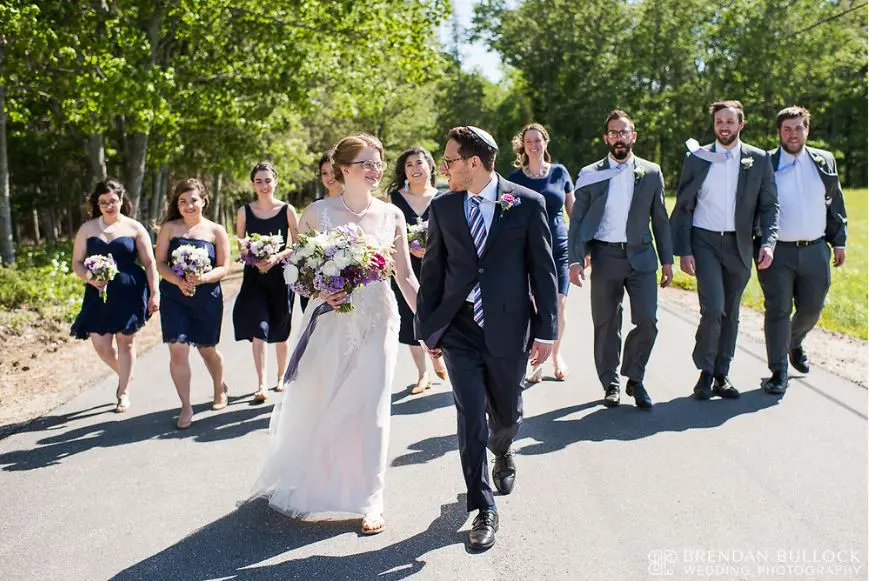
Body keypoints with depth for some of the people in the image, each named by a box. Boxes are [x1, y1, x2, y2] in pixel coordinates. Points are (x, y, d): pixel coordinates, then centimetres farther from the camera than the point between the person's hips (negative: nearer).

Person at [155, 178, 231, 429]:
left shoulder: (216, 231, 2)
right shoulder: (169, 228, 4)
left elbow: (224, 267, -1)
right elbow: (160, 263, 0)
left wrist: (202, 278, -20)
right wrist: (178, 281, -18)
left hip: (207, 298, 0)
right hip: (174, 297, 0)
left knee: (207, 348, 13)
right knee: (177, 349, -10)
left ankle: (220, 389, 42)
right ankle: (186, 407, 2)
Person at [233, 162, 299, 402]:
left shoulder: (287, 210, 0)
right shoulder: (245, 211, 4)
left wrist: (277, 257, -17)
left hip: (280, 274, 0)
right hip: (254, 276, 0)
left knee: (280, 329, 10)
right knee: (258, 327, -13)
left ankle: (281, 376, 29)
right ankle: (262, 385, -13)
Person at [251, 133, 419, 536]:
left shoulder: (392, 215, 2)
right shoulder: (317, 213, -3)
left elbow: (406, 276, 5)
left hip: (377, 322, 1)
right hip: (329, 320, -1)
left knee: (369, 410, 2)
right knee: (316, 405, 8)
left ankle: (368, 501, 16)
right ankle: (310, 488, 33)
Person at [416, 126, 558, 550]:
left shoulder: (528, 204, -4)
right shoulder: (442, 207, 3)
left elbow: (543, 271, -2)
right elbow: (432, 271, 9)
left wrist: (546, 330, -5)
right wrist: (427, 327, 7)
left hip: (508, 329, -1)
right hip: (459, 329, 1)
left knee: (506, 414, 14)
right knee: (471, 416, -4)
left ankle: (501, 452, 50)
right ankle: (483, 509, 9)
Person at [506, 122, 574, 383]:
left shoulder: (560, 172, 7)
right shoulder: (515, 177, 3)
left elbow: (573, 210, 12)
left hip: (559, 247, 1)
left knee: (558, 304, -3)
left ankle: (556, 354, 20)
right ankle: (537, 359, 13)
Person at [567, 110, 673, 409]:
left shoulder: (651, 172, 7)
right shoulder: (591, 175, 3)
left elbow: (660, 219, 11)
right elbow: (577, 221, 2)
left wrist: (667, 259, 7)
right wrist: (576, 259, -8)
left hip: (641, 256, 1)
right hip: (605, 257, -1)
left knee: (647, 320, -7)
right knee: (606, 324, 5)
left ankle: (634, 379, 13)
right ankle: (610, 384, 19)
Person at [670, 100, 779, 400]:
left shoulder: (759, 159, 5)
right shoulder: (697, 159, 2)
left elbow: (770, 205, 4)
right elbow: (683, 207, 3)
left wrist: (768, 242, -12)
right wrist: (683, 251, -5)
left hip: (739, 245, 2)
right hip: (705, 241, -2)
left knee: (731, 312, 8)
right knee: (713, 308, -15)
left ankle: (721, 375, 20)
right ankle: (705, 372, 3)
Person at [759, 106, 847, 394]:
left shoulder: (824, 161, 9)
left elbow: (836, 205, 15)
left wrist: (839, 241, 11)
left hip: (815, 251, 4)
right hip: (778, 252, -3)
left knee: (811, 308, 12)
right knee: (778, 310, -2)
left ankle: (794, 344, 42)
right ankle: (779, 371, 6)